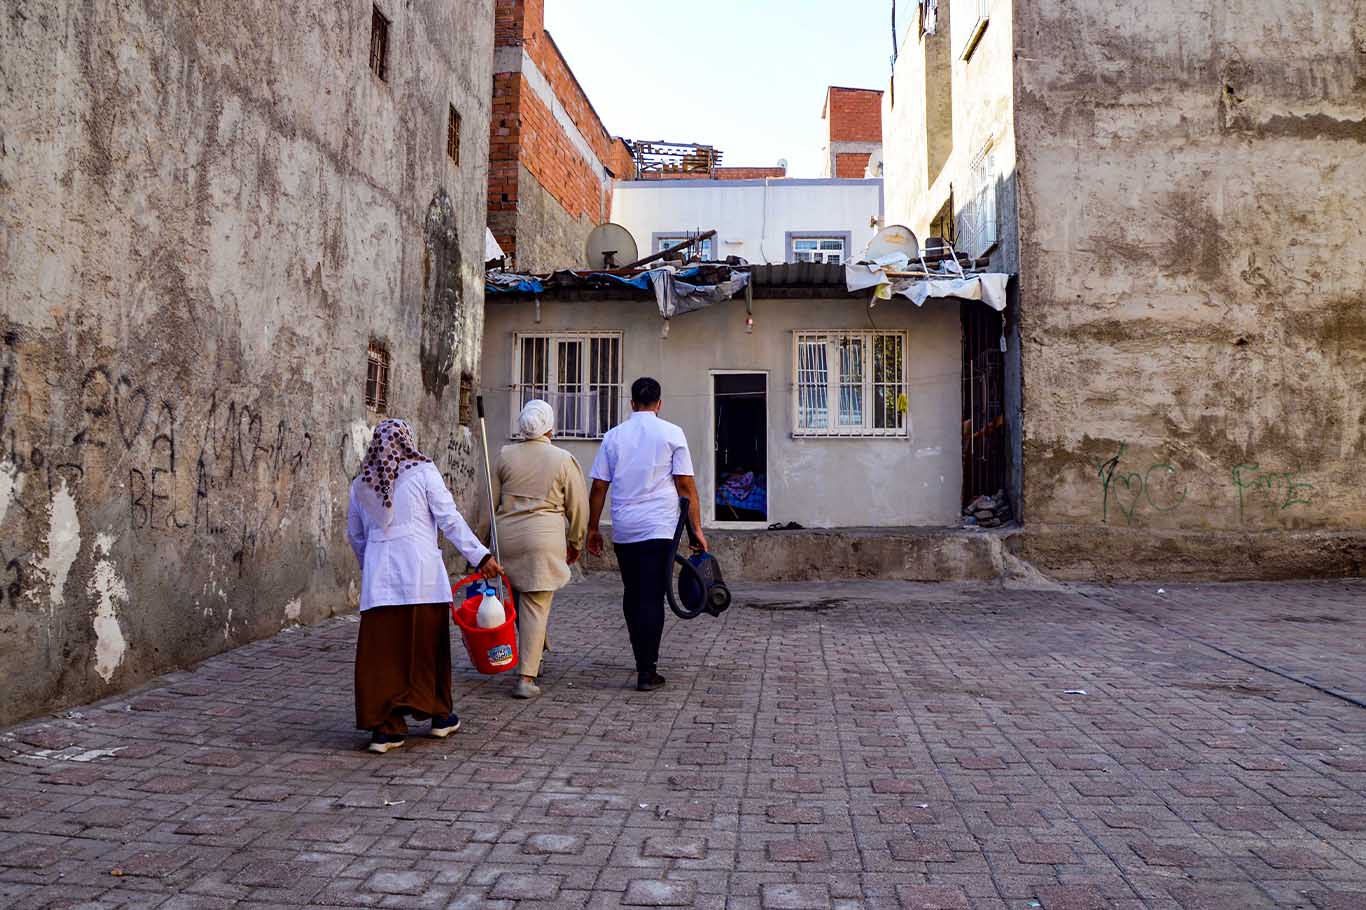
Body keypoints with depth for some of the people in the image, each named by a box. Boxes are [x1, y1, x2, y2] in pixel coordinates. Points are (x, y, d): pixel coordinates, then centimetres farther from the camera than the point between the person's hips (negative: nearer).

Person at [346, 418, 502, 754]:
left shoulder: (360, 485, 13)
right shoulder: (423, 472, 0)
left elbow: (355, 536, 23)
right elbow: (450, 520, -7)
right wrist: (480, 556, -6)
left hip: (379, 577, 3)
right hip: (422, 574, -3)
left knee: (381, 651, 5)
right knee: (428, 645, 9)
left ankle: (385, 727, 4)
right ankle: (440, 716, 23)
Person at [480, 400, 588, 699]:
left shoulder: (505, 456, 5)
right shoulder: (564, 460, -2)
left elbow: (491, 503, 8)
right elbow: (578, 507, 2)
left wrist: (480, 540, 17)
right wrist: (575, 542, 16)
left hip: (507, 536, 3)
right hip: (545, 539, -3)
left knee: (521, 599, 21)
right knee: (536, 606, -1)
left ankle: (531, 659, 30)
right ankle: (526, 677, -2)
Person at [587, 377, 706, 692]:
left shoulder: (613, 435, 7)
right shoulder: (672, 433, 0)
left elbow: (598, 486, 7)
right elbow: (686, 485, -3)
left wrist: (592, 528, 15)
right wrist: (697, 528, 1)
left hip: (623, 529, 3)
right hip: (659, 528, -3)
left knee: (632, 595, 15)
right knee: (652, 598, -2)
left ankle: (643, 660, 24)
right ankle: (647, 671, -4)